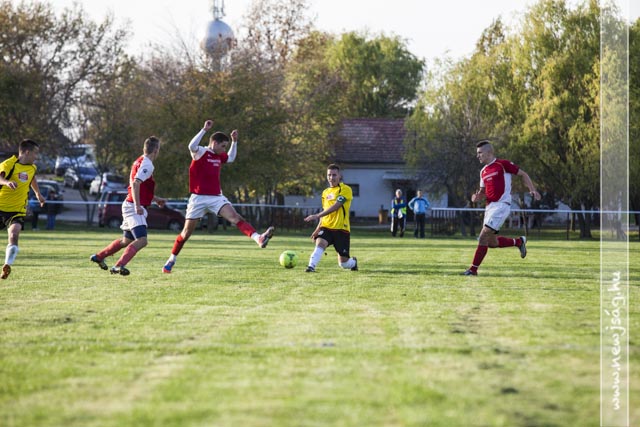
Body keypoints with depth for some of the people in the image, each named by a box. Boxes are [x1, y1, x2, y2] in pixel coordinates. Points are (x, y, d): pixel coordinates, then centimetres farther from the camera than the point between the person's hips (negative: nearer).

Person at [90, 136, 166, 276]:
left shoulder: (140, 161, 17)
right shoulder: (147, 164, -14)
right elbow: (136, 183, -26)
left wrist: (156, 199, 28)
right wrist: (138, 205, -29)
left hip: (131, 206, 10)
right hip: (134, 208, -10)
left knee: (127, 240, 22)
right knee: (142, 240, -22)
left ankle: (99, 257, 35)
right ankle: (119, 266, -30)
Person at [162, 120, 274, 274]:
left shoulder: (219, 156, 13)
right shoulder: (200, 152, -7)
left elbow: (231, 158, 35)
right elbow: (192, 146, -31)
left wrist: (234, 142, 24)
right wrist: (204, 130, -34)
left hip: (216, 197, 5)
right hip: (199, 198, -5)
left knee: (235, 217, -18)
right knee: (187, 232, 3)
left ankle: (258, 238, -36)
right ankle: (171, 260, 20)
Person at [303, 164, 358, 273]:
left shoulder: (345, 189, -6)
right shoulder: (325, 192, 16)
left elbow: (335, 207, -19)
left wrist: (317, 216, -26)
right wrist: (318, 228, 18)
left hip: (341, 229, -4)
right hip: (326, 227, 4)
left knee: (343, 263, 2)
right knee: (320, 243, -29)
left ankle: (353, 262, 36)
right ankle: (311, 267, -39)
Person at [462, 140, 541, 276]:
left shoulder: (502, 164, -6)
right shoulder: (483, 171, 15)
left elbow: (522, 174, 0)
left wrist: (532, 190, -11)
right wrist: (477, 197, 0)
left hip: (501, 205, -8)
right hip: (490, 206, 8)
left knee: (483, 236, -15)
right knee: (492, 242, 9)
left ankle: (473, 269, -12)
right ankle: (519, 241, 32)